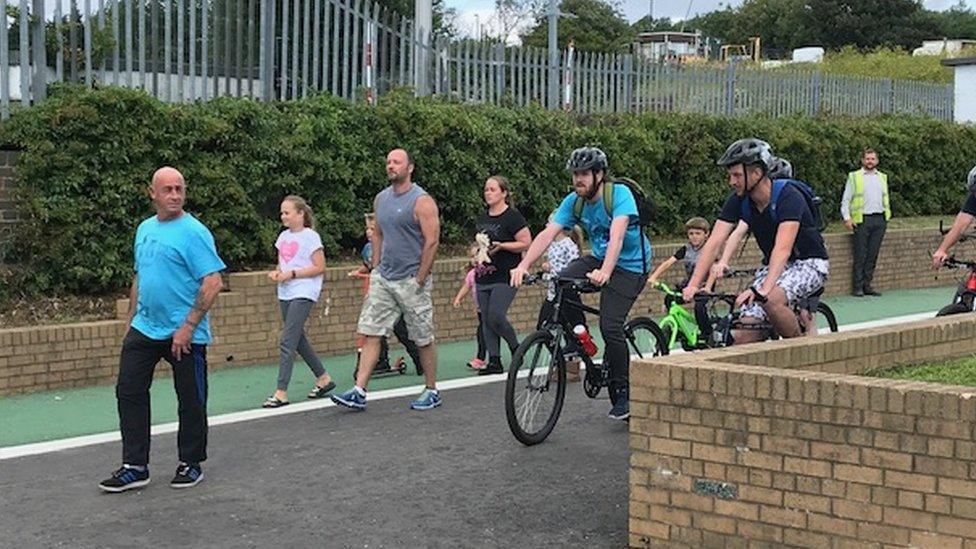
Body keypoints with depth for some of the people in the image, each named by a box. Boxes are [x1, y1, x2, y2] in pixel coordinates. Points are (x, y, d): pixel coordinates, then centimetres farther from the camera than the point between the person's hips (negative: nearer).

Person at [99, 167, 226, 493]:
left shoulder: (193, 232, -12)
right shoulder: (145, 229, 11)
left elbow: (213, 283, -18)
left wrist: (188, 326, -21)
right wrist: (131, 318, 17)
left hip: (185, 335, -7)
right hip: (145, 329, 7)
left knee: (191, 401, 5)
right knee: (128, 391, 3)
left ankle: (191, 464, 20)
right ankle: (135, 467, 10)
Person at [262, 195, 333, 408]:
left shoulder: (310, 237, -9)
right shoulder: (284, 236, 13)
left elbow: (319, 267, -12)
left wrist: (291, 274, -17)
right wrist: (277, 272, 1)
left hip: (303, 293, -8)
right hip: (285, 294, 8)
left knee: (287, 341, -13)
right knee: (298, 340, 14)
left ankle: (281, 393, -12)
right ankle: (323, 378, 29)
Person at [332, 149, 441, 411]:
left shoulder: (421, 201, -11)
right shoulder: (381, 199, 11)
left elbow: (432, 241, -15)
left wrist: (419, 279, -16)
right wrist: (376, 268, 14)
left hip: (411, 280, -6)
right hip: (382, 278, 6)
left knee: (423, 339, 4)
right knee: (371, 333, -2)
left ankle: (432, 392, 17)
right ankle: (359, 392, -5)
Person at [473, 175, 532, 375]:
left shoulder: (512, 216, -8)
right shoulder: (482, 219, 16)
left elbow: (526, 243, -11)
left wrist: (501, 246, -19)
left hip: (504, 276, -8)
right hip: (483, 276, 8)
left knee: (496, 317, -15)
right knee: (486, 320, 4)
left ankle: (515, 348, 10)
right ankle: (494, 361, 9)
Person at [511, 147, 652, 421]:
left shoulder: (620, 194, -22)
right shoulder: (574, 201, -6)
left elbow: (617, 235, -36)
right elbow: (547, 234, -15)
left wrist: (605, 272, -51)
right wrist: (523, 265, -30)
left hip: (630, 266, -6)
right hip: (599, 258, 6)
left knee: (610, 326, -19)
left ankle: (623, 393, -3)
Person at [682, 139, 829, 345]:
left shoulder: (788, 196, -26)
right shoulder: (738, 200, -9)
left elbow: (782, 248, -38)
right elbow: (713, 243, -14)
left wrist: (763, 289, -51)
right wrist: (693, 285, -27)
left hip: (809, 263, -6)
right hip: (773, 265, 6)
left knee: (772, 300, -35)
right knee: (743, 337, -13)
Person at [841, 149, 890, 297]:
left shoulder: (882, 177, 18)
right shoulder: (854, 177, 6)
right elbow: (846, 200, 3)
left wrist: (887, 215, 13)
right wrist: (847, 218, -9)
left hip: (879, 219, 4)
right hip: (862, 220, -4)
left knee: (873, 255, 3)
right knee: (860, 255, -5)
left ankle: (867, 285, 8)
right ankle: (858, 287, -2)